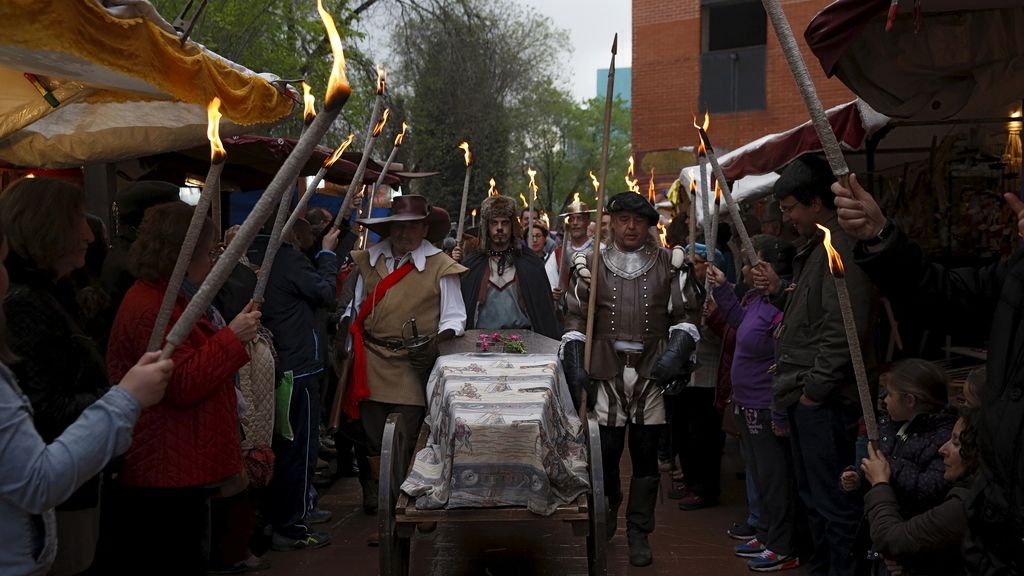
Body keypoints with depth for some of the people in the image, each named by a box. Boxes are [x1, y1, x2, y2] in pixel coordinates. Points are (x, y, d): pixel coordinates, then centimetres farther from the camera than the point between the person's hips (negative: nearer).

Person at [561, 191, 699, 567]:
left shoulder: (668, 265, 6)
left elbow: (684, 315, 8)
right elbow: (576, 317, 9)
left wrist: (676, 351, -9)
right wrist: (574, 365, -1)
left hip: (652, 373, 0)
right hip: (605, 374, 0)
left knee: (646, 456, 5)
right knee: (605, 452, 5)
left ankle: (639, 533, 18)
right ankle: (608, 509, 34)